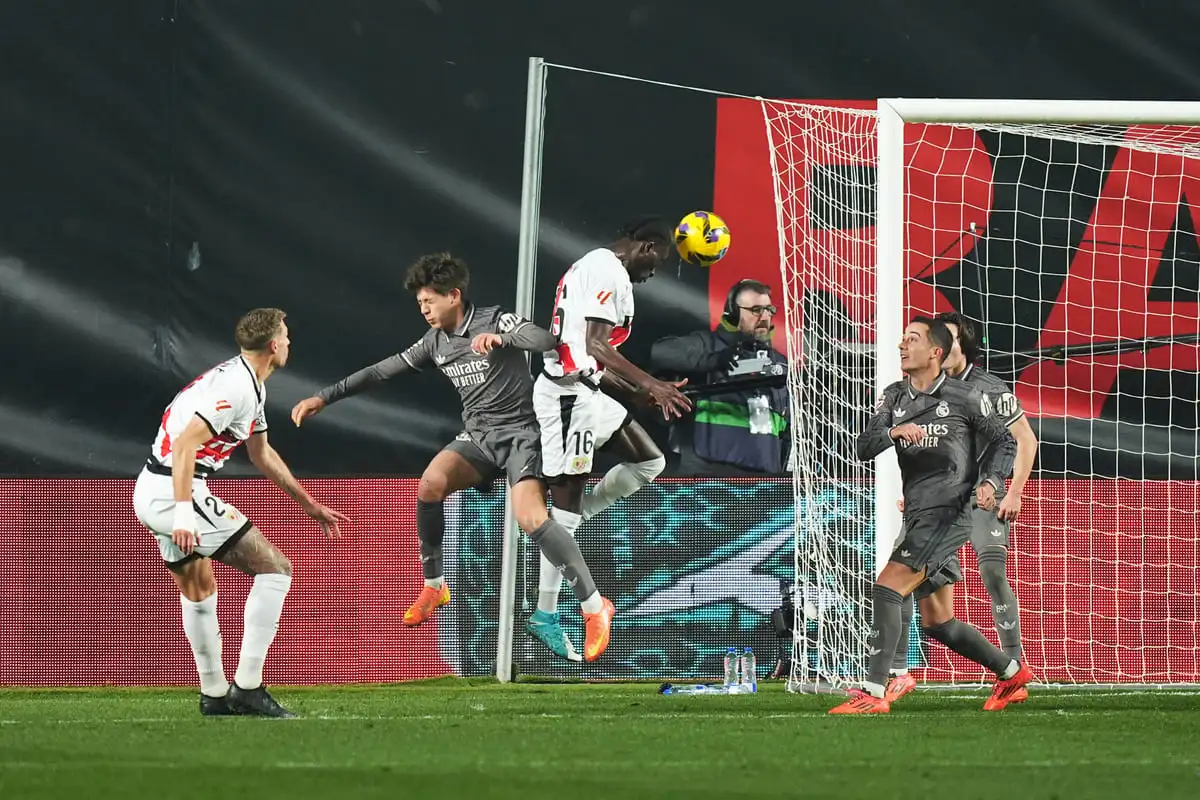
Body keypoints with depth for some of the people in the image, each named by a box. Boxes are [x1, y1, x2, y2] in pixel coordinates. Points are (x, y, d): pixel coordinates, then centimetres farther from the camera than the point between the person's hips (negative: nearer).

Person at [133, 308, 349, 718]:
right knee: (275, 568, -7)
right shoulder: (236, 386, -17)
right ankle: (247, 686, -10)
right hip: (175, 493, -11)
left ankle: (214, 695, 37)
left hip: (149, 492, 11)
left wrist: (310, 505, 37)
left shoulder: (249, 386, 17)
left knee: (197, 589, 27)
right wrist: (184, 514, -32)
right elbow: (185, 443, -26)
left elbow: (263, 454, 31)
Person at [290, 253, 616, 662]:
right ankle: (433, 586, -5)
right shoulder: (436, 342, 9)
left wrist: (501, 337, -43)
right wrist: (324, 397, 13)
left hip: (519, 432, -6)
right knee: (430, 484, -22)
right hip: (477, 436, 6)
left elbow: (544, 340, -26)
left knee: (530, 517, -25)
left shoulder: (496, 321, -10)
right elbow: (382, 371, 15)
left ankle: (594, 605, -17)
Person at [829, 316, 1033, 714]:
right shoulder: (894, 397, 11)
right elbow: (863, 448, 1)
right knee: (938, 623, 12)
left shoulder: (965, 398, -3)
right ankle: (1011, 672, 29)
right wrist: (892, 432, -19)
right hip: (917, 517, 7)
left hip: (947, 514, -7)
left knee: (887, 588, -20)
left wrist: (989, 480, -9)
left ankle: (873, 692, -23)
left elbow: (1004, 441, 8)